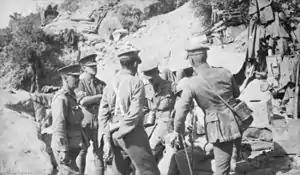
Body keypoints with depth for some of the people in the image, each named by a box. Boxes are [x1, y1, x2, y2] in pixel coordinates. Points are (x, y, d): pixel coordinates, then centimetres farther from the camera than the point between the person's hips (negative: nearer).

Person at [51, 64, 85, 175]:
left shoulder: (71, 97, 14)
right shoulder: (61, 98, -16)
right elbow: (58, 126, -21)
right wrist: (63, 151, -24)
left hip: (72, 146, 9)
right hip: (64, 147, -9)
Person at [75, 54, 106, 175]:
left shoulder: (101, 84, 10)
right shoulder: (80, 83, -1)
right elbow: (82, 101, -17)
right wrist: (100, 96, -13)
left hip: (99, 123, 3)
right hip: (84, 123, -2)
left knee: (99, 153, 3)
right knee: (81, 153, 8)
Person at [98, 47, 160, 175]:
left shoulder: (110, 84, 6)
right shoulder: (136, 82, -10)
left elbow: (103, 112, 4)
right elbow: (134, 113, -17)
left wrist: (106, 136, 5)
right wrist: (121, 131, -9)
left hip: (114, 136, 6)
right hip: (132, 134, -6)